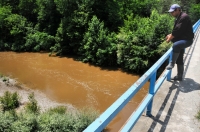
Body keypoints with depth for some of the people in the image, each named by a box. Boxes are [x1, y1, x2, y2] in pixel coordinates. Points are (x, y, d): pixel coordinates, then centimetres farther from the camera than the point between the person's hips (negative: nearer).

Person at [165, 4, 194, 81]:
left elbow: (178, 30, -23)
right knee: (179, 60, 11)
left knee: (175, 45, -39)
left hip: (187, 39, -10)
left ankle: (172, 63, -25)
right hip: (181, 39, 10)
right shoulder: (178, 18, 13)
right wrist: (170, 35, -2)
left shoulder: (184, 17, -17)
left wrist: (170, 38, -15)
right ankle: (179, 76, 21)